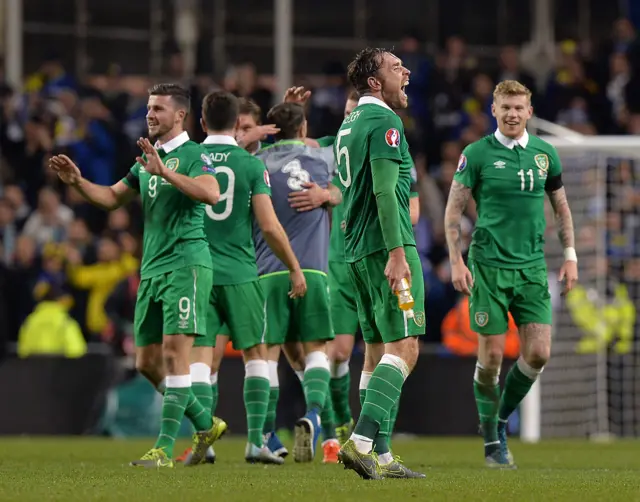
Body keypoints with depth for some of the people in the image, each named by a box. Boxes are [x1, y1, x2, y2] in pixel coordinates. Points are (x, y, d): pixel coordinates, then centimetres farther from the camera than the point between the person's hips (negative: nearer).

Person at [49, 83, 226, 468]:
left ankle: (165, 449, -13)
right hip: (152, 268, 9)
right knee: (147, 363, 8)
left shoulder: (193, 154, -7)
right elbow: (112, 198, 20)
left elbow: (211, 193, -25)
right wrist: (77, 182, 3)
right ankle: (206, 425, 24)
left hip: (186, 264, -9)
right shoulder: (147, 158, 18)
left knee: (175, 354, -12)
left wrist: (165, 172, -32)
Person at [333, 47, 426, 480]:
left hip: (358, 251, 10)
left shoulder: (350, 123, 18)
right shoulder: (384, 123, -11)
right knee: (404, 348, -13)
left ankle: (381, 456, 9)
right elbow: (384, 190, -20)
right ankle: (361, 441, -24)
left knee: (378, 351, 10)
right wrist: (396, 253, -24)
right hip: (386, 247, -10)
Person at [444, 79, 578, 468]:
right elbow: (454, 210, 0)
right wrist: (456, 261, -8)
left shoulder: (545, 154, 7)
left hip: (532, 266, 3)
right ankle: (492, 440, 10)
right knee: (492, 355, -3)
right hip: (488, 265, -3)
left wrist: (570, 256, 12)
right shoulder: (477, 154, -3)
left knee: (539, 353, -6)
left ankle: (502, 418, 17)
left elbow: (561, 206, 18)